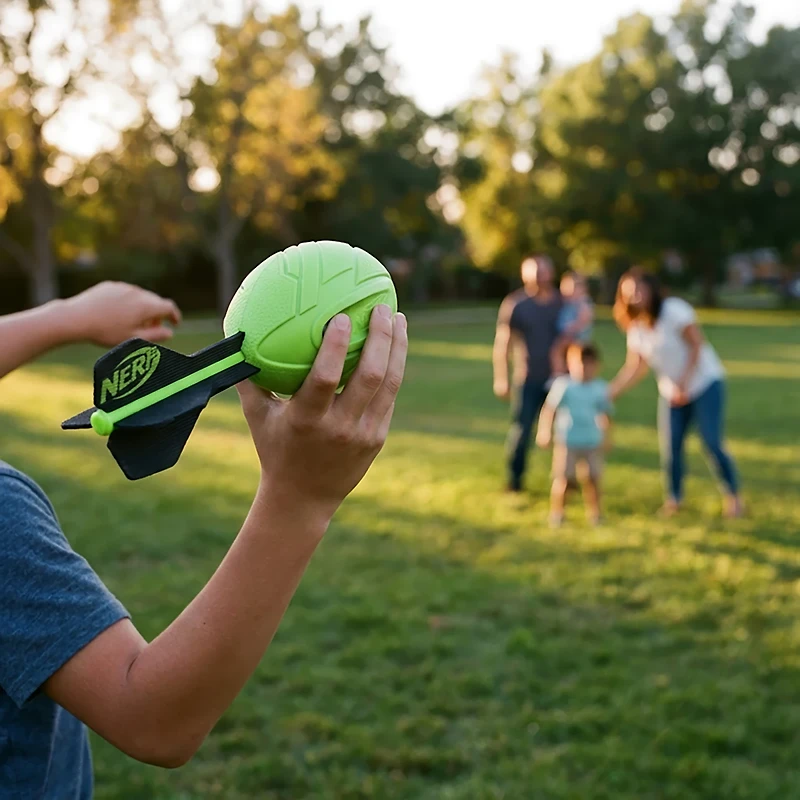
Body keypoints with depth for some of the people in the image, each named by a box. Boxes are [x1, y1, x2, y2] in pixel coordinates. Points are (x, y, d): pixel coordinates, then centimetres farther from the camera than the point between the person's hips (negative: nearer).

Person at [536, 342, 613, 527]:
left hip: (592, 443, 3)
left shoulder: (601, 388, 1)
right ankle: (556, 514, 12)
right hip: (567, 442, -2)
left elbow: (606, 414, 11)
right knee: (563, 478, -1)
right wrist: (544, 431, -12)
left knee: (592, 478, 3)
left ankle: (594, 514, 18)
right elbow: (549, 409, -7)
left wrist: (607, 436, 14)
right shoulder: (562, 385, -9)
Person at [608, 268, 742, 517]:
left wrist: (684, 381, -21)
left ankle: (733, 496, 7)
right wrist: (608, 393, -15)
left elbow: (697, 345, -16)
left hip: (705, 382, -5)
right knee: (670, 447, -4)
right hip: (671, 392, 5)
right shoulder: (635, 329, -1)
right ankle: (673, 499, 14)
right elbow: (634, 369, -4)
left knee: (712, 443, -10)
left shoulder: (674, 310, -17)